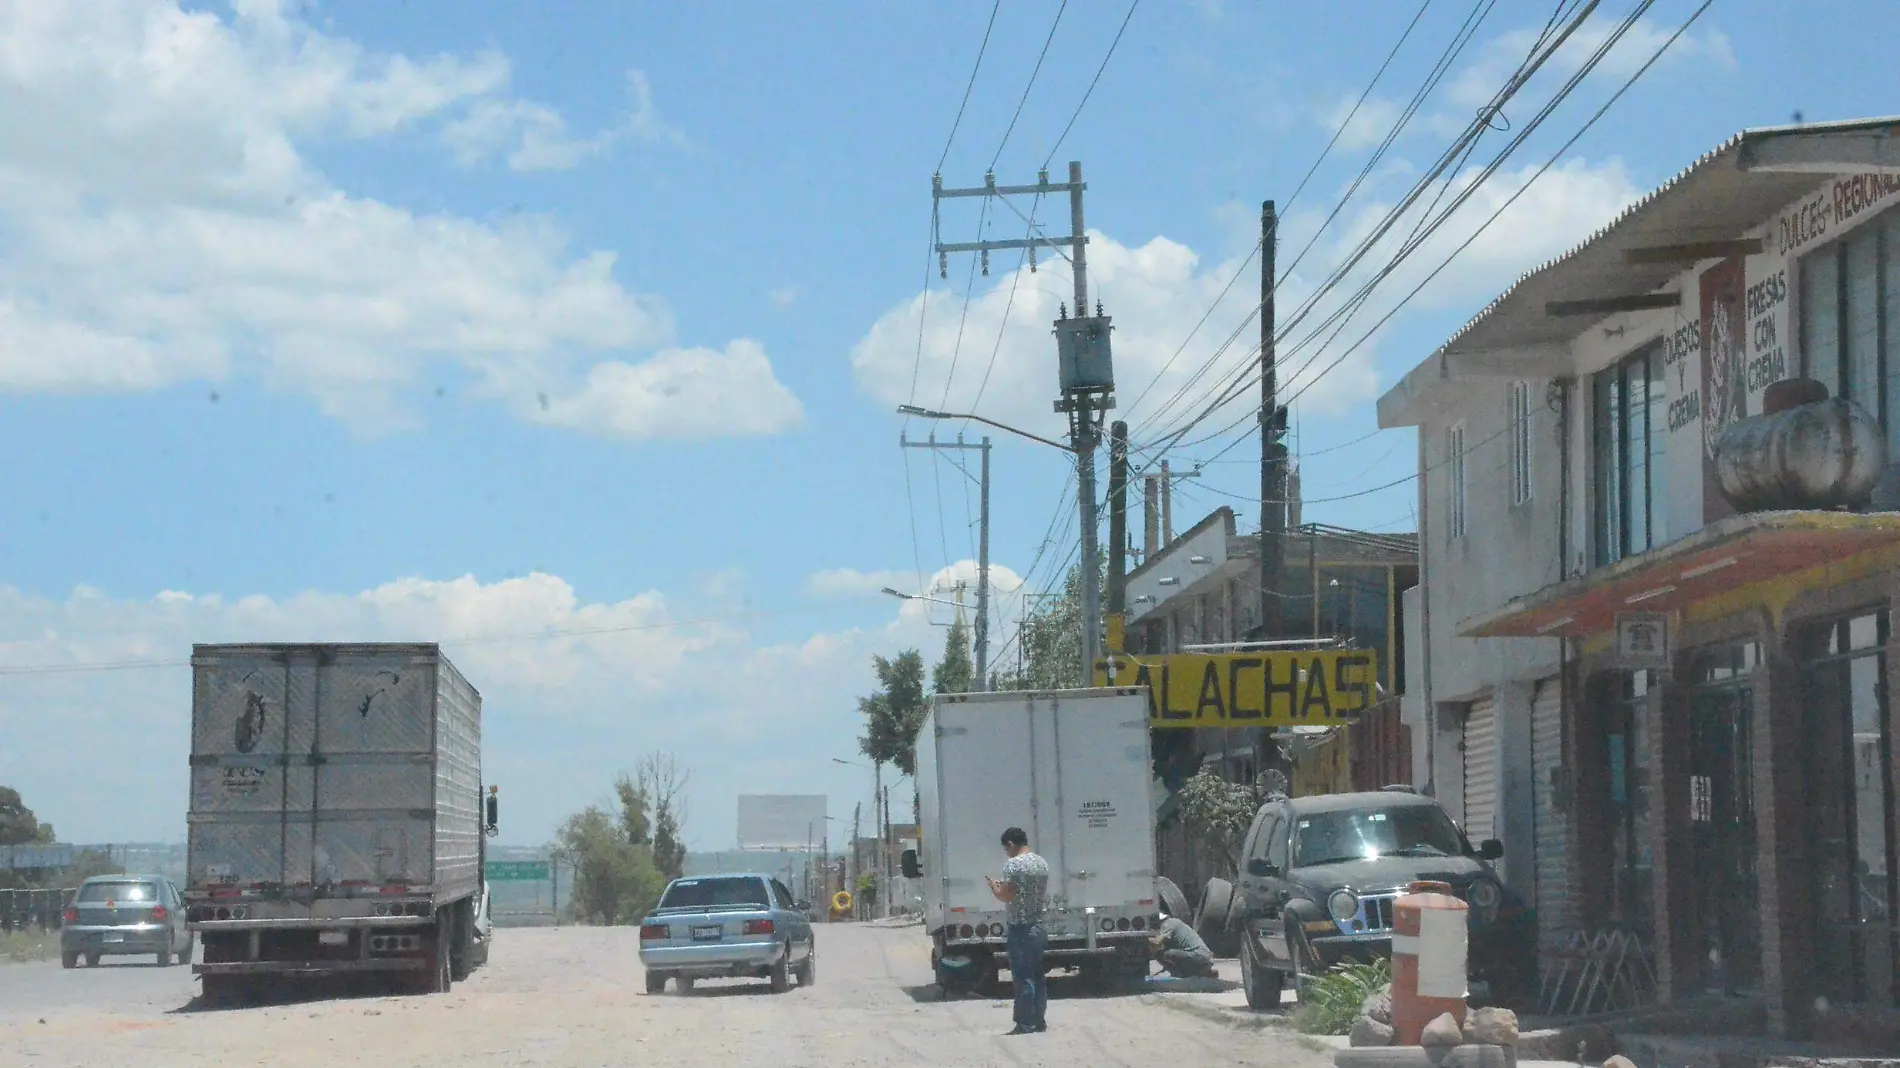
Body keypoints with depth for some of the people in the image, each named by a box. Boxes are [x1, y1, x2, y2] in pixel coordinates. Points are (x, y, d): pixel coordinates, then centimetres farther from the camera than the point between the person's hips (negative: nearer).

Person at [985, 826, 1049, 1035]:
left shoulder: (1013, 864, -15)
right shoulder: (1042, 863, 10)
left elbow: (1006, 895, -18)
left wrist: (994, 886, 0)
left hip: (1020, 929, -8)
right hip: (1038, 927, 8)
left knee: (1023, 978, -5)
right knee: (1037, 976, 13)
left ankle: (1026, 1024, -5)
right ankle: (1039, 1020, 18)